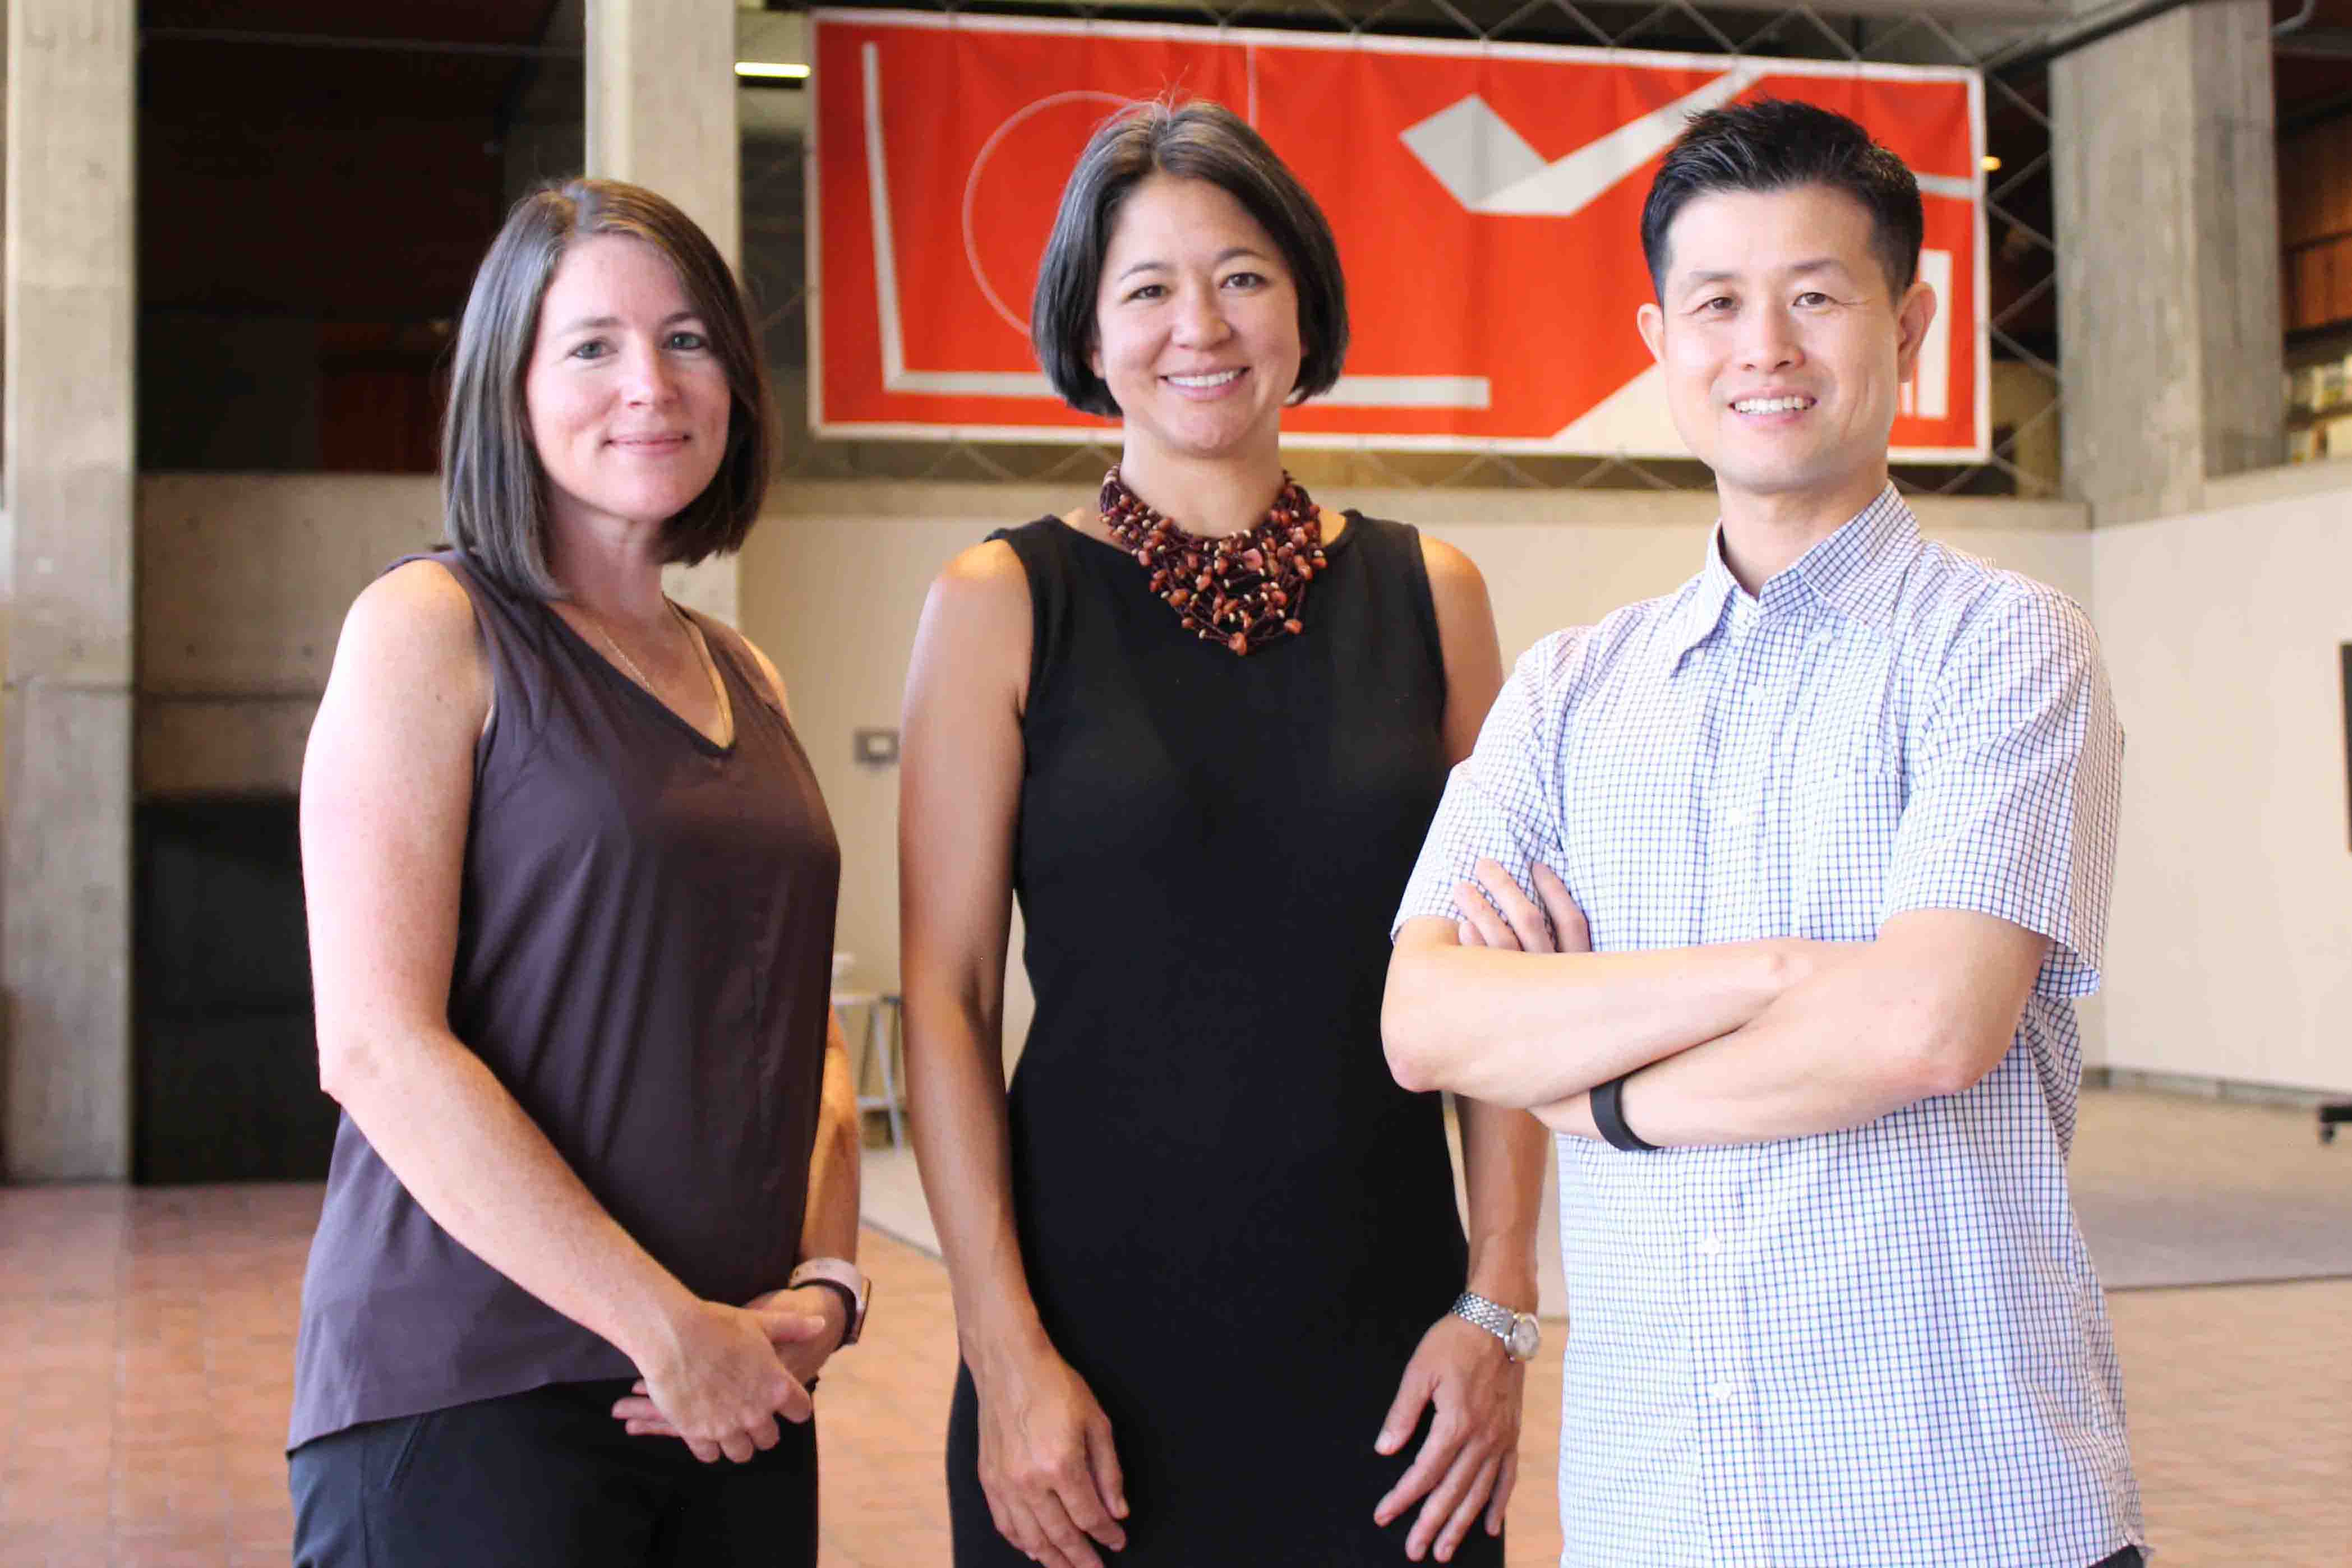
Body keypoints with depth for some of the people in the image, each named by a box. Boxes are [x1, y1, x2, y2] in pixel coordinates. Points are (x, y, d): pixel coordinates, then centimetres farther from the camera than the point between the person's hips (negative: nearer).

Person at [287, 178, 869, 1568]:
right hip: (468, 1397, -6)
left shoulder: (747, 680, 13)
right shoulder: (430, 629, -6)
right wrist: (668, 1325, -15)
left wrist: (824, 1284, -2)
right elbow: (377, 1046, -15)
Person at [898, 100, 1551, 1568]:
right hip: (1103, 1327, -1)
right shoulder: (1003, 603, -1)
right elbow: (944, 999, -4)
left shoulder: (1429, 593, 5)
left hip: (1386, 1341, 2)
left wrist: (1501, 1305, -2)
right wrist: (1008, 1357, -10)